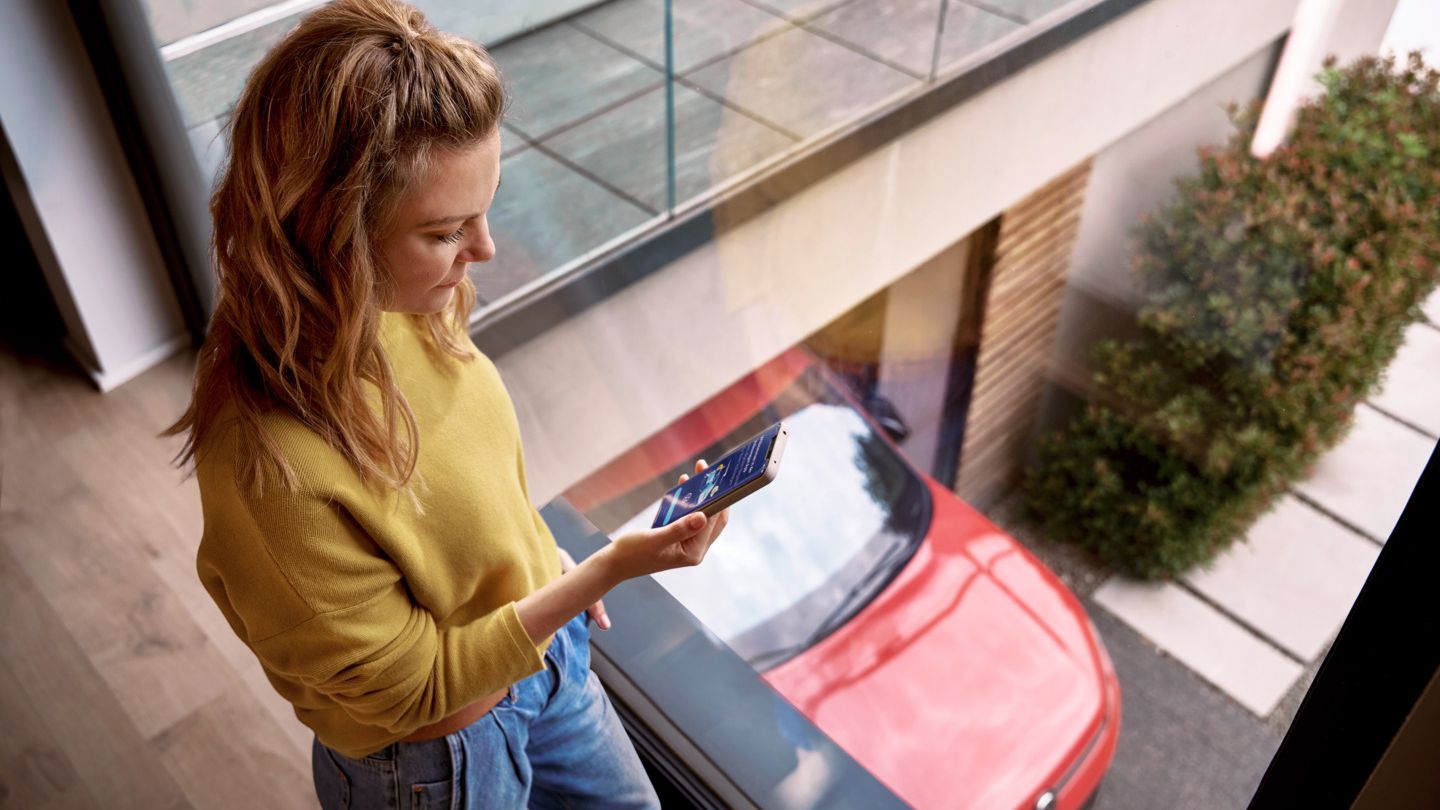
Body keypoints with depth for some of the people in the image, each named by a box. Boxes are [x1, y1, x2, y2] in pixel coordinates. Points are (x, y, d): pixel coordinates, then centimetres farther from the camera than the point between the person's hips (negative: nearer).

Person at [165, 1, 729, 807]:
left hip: (538, 643, 7)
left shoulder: (396, 309, -17)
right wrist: (607, 570, -28)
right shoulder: (272, 468, -39)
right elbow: (412, 685, -26)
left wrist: (554, 568, 12)